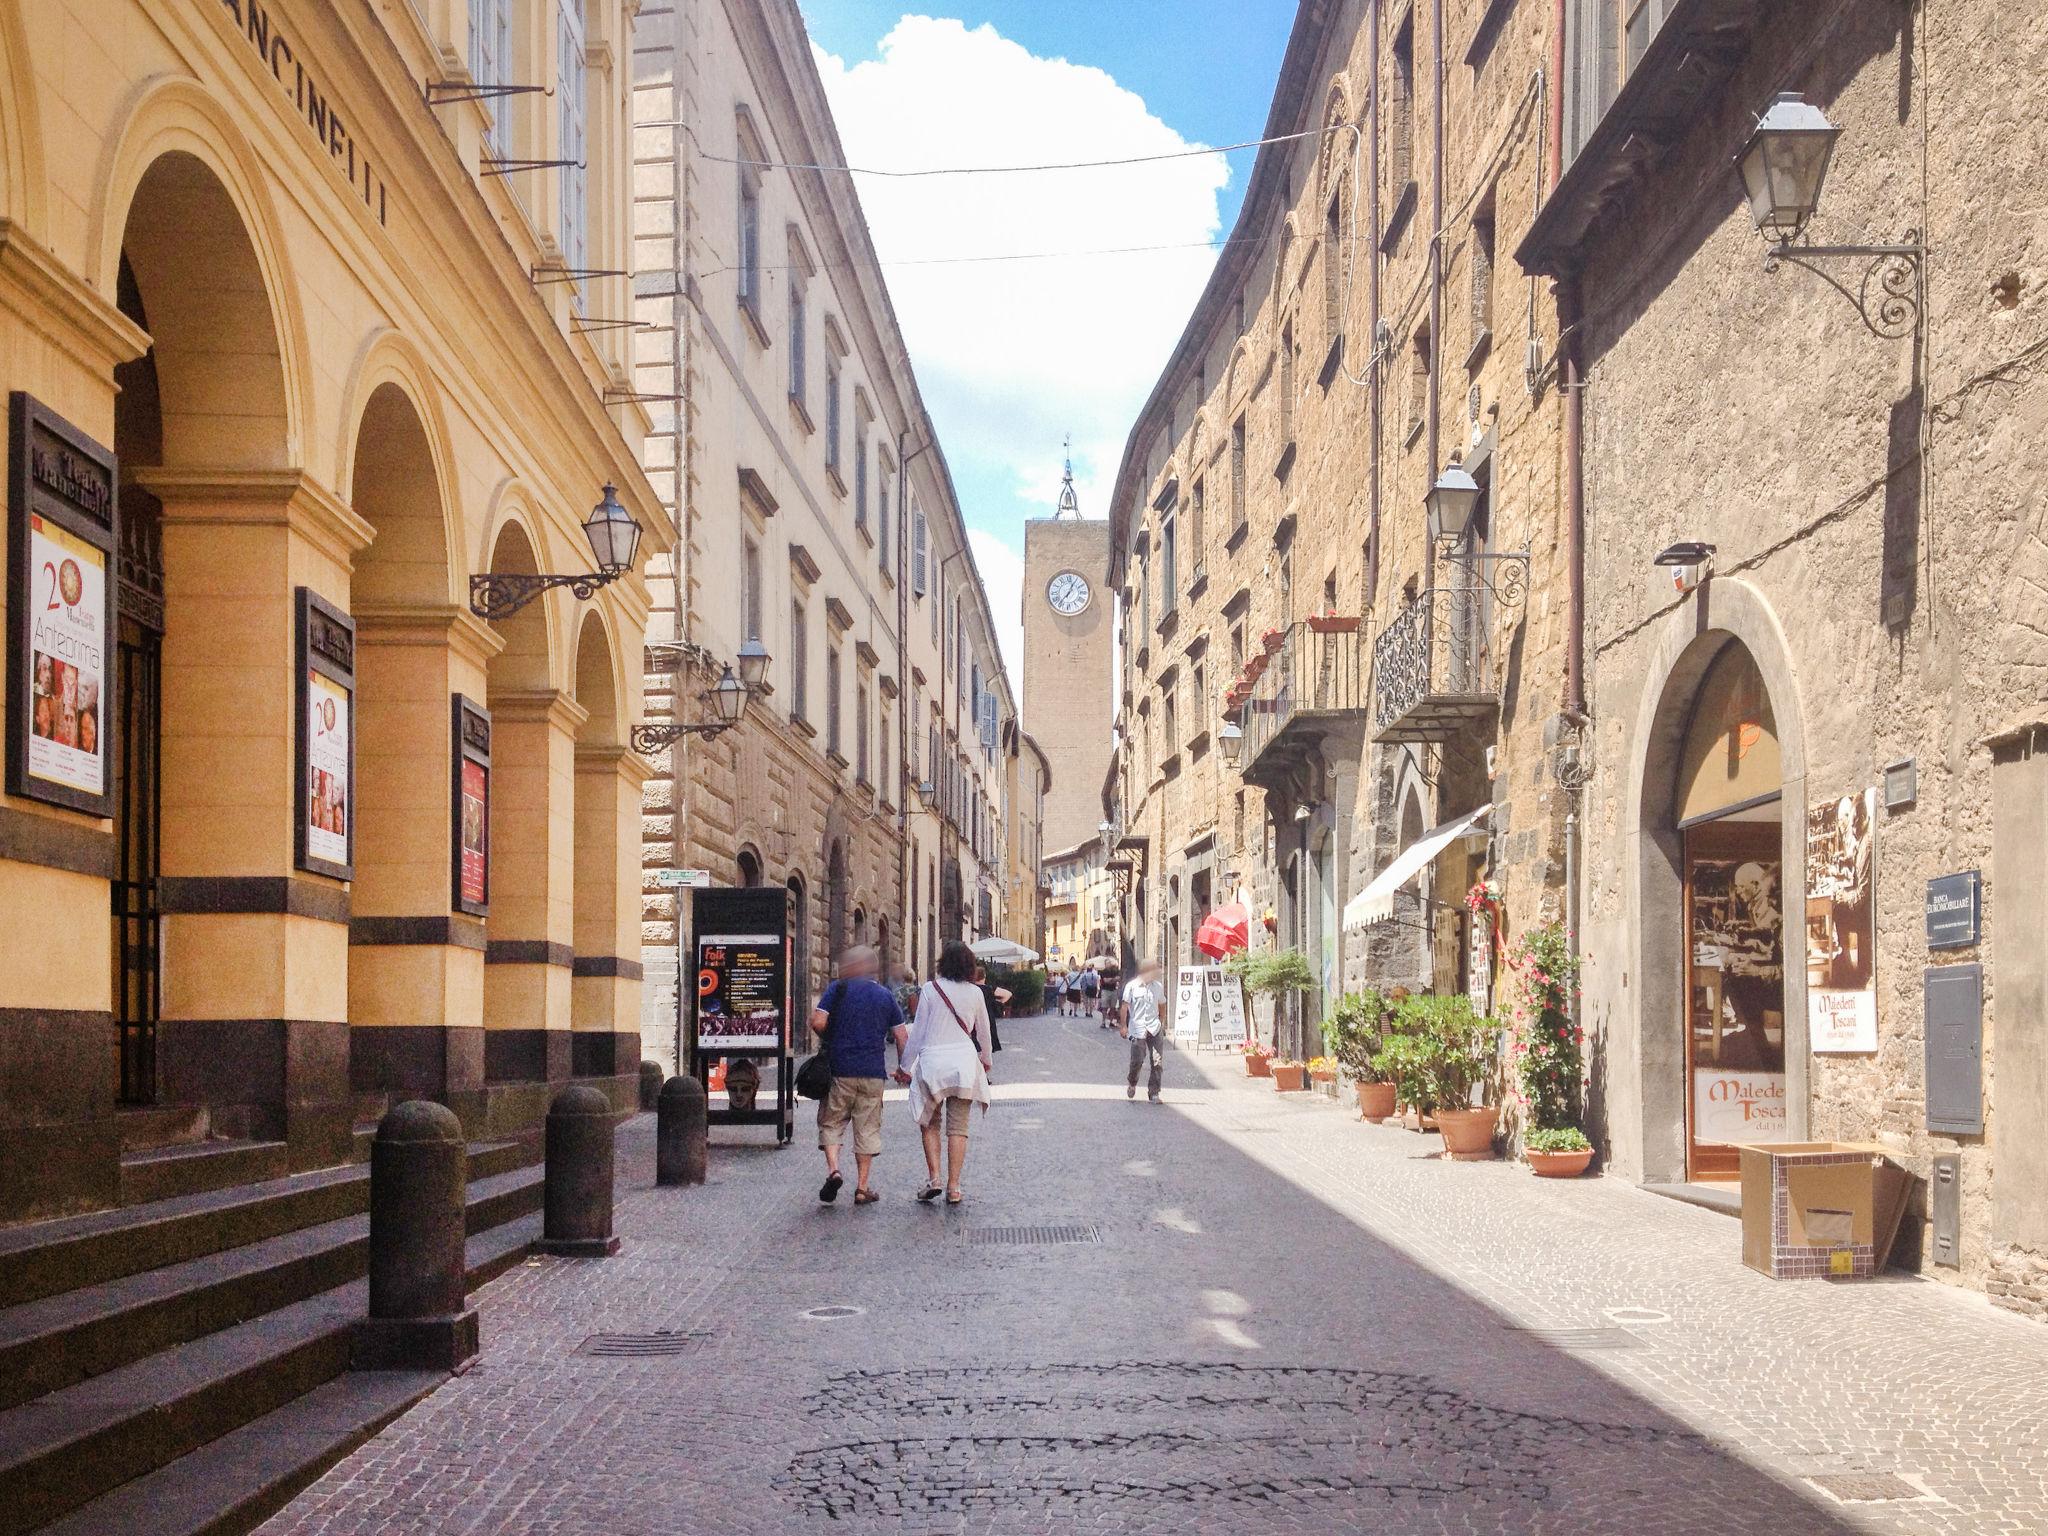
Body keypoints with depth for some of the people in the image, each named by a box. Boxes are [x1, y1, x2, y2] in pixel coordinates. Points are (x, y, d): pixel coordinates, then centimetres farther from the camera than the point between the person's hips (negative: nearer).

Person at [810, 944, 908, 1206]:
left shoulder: (838, 989, -1)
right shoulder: (885, 995, 7)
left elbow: (818, 1023, -11)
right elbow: (901, 1035, 6)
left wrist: (827, 1037, 10)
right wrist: (902, 1066, 18)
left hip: (840, 1069, -2)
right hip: (874, 1073, 2)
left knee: (831, 1122, 11)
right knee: (867, 1128, 8)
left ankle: (833, 1169, -11)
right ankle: (862, 1189, 8)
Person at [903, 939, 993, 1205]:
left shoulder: (930, 989, -4)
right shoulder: (974, 993, 3)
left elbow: (918, 1031, -1)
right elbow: (983, 1032, 16)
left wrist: (906, 1065, 10)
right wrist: (985, 1060, 35)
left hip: (932, 1061, -1)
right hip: (964, 1063, 2)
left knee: (930, 1124, 12)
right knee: (958, 1128, 4)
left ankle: (933, 1179, -2)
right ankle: (953, 1188, 1)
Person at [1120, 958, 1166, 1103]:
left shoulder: (1157, 986, 8)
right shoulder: (1132, 986, -3)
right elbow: (1125, 1006, 1)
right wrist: (1123, 1025, -1)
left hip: (1154, 1028, 3)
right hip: (1138, 1029, -3)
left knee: (1158, 1061, -6)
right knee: (1137, 1060, 0)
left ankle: (1153, 1093, 2)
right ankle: (1132, 1083, 30)